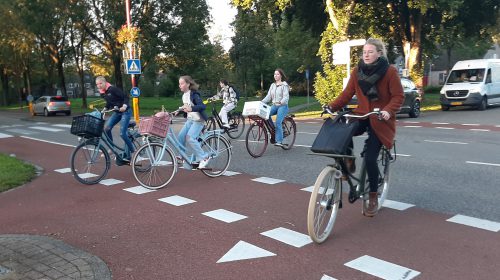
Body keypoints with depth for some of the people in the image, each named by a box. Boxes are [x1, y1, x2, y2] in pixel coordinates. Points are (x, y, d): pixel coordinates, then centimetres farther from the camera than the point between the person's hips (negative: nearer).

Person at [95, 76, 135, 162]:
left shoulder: (112, 89, -18)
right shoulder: (102, 93, 5)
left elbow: (126, 97, -18)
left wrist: (124, 106, -32)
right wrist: (104, 109, 2)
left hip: (125, 111, -7)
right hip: (117, 112, 7)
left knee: (122, 133, -14)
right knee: (106, 127, -11)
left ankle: (132, 150, 5)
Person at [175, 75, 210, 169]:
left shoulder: (194, 94, -18)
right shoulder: (184, 95, 8)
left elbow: (203, 106, -31)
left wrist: (191, 108, -45)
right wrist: (178, 111, 8)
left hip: (198, 120, -8)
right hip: (190, 119, 8)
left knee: (190, 138, -22)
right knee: (181, 137, -1)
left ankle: (204, 157, -11)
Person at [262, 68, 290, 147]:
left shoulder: (284, 85, -2)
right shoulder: (272, 85, 16)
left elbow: (286, 97, -12)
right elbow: (268, 96, 10)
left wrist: (280, 102, -31)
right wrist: (261, 102, -6)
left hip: (283, 106, -6)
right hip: (274, 106, 6)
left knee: (278, 123, -20)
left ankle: (279, 141, -14)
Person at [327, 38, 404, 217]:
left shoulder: (390, 71, -10)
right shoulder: (357, 71, 1)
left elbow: (398, 96, -12)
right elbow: (347, 93, -1)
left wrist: (388, 110, -30)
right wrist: (332, 107, -14)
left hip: (381, 120, -3)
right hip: (362, 116, 4)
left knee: (370, 158, -13)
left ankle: (373, 199, 7)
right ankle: (349, 162, 1)